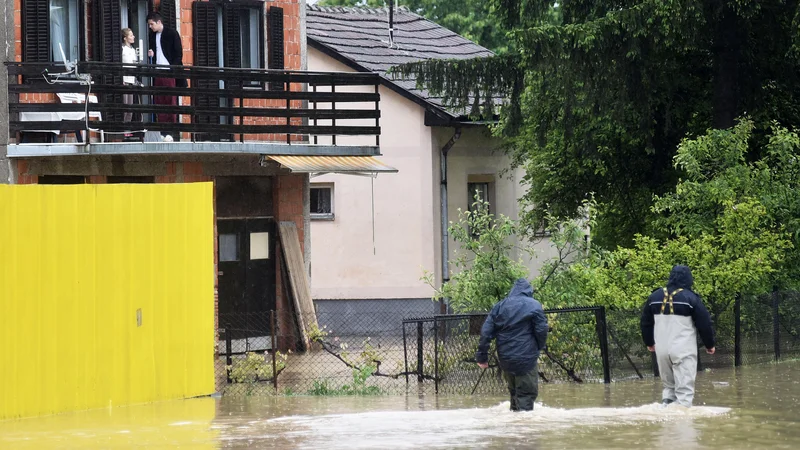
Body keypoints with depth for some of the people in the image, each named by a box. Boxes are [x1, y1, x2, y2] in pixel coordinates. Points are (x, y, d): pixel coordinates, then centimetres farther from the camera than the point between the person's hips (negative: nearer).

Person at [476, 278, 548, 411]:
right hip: (526, 359, -5)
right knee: (527, 394, -2)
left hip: (505, 359, 5)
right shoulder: (534, 306, -4)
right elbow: (541, 331, -8)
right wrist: (539, 348, 12)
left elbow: (486, 332, 4)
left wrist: (482, 356, 8)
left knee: (514, 392, 22)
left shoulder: (500, 306, 8)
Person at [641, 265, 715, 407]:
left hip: (662, 350, 5)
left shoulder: (655, 296, 8)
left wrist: (649, 342, 33)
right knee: (684, 388, -5)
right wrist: (710, 345, 10)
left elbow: (646, 322, 18)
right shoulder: (691, 298, -7)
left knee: (668, 385, 20)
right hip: (684, 350, -5)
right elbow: (704, 324, -4)